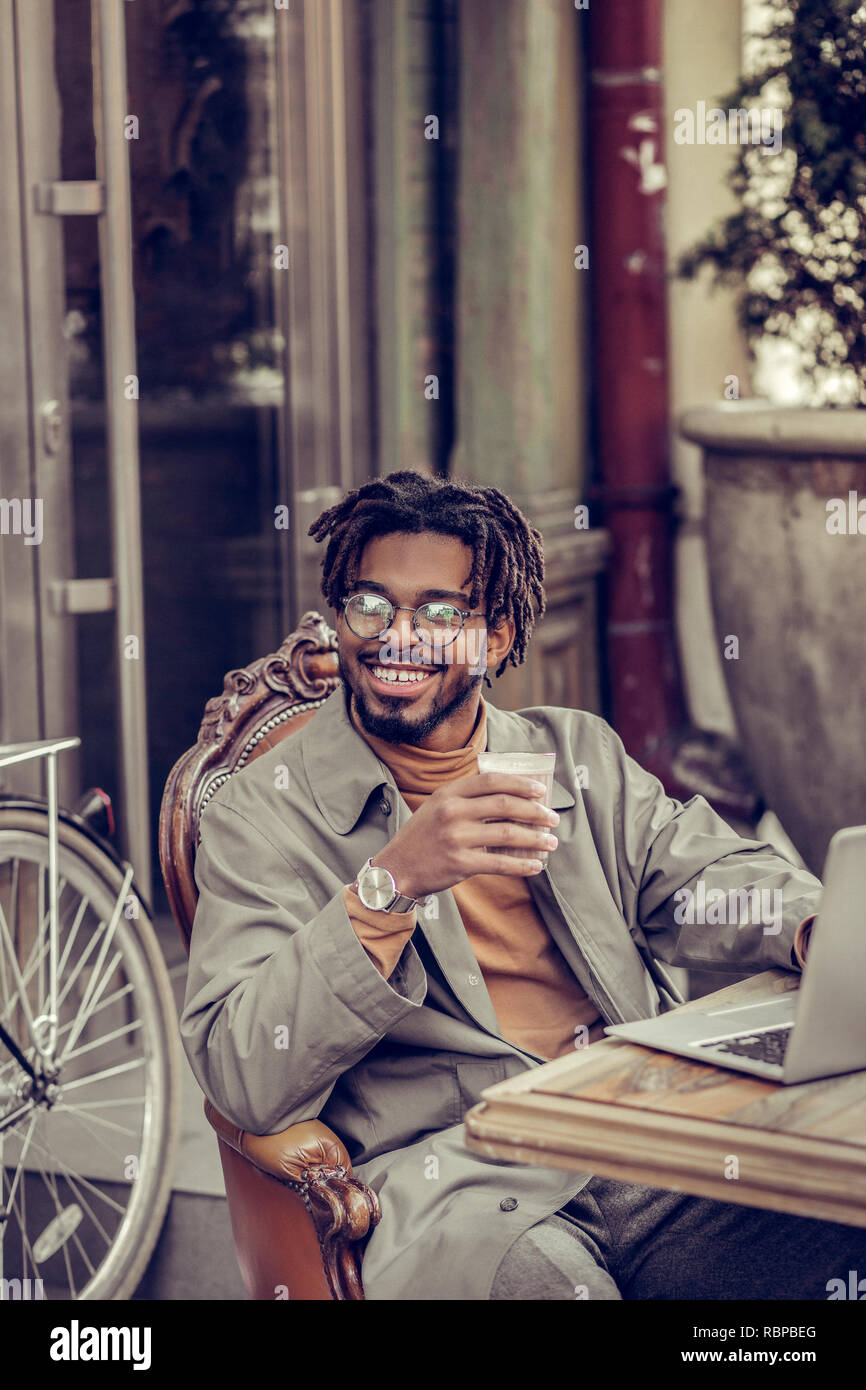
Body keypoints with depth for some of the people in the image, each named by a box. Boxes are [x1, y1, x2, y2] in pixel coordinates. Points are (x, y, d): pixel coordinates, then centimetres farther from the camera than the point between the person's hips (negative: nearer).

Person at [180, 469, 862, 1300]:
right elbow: (243, 1084, -5)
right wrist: (389, 885, -18)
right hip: (448, 1171, -5)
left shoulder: (578, 755, 22)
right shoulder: (262, 814, 6)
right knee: (533, 1272, -39)